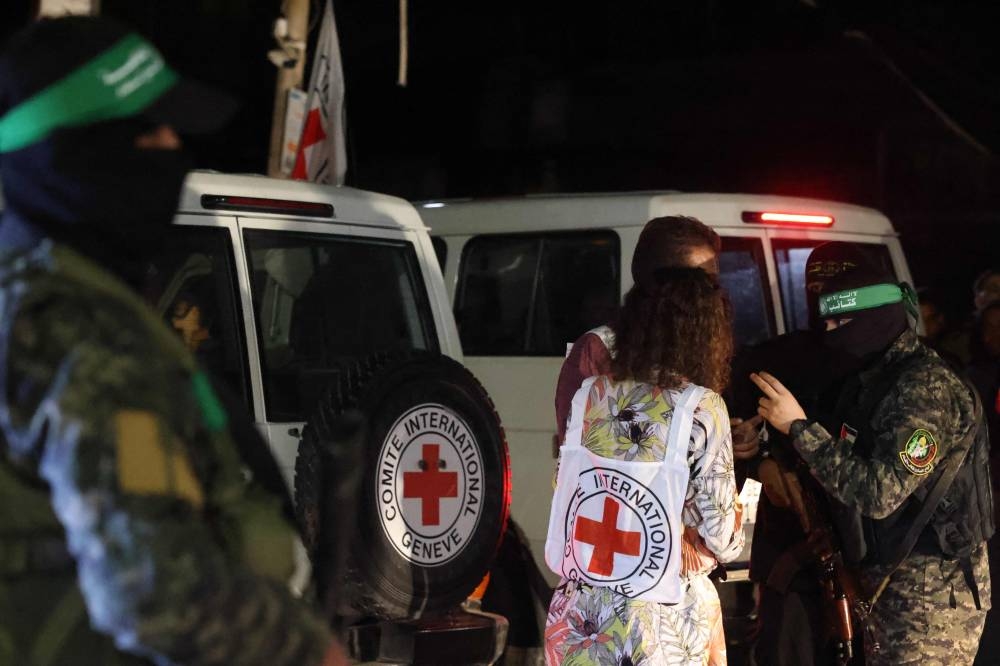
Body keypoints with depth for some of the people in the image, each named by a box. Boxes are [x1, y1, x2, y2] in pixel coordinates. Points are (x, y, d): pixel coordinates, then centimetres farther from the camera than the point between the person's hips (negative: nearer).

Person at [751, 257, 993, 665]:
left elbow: (879, 493, -27)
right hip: (889, 584, 9)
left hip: (933, 591, -9)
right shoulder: (877, 377, 10)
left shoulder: (925, 387, -19)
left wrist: (799, 428, -22)